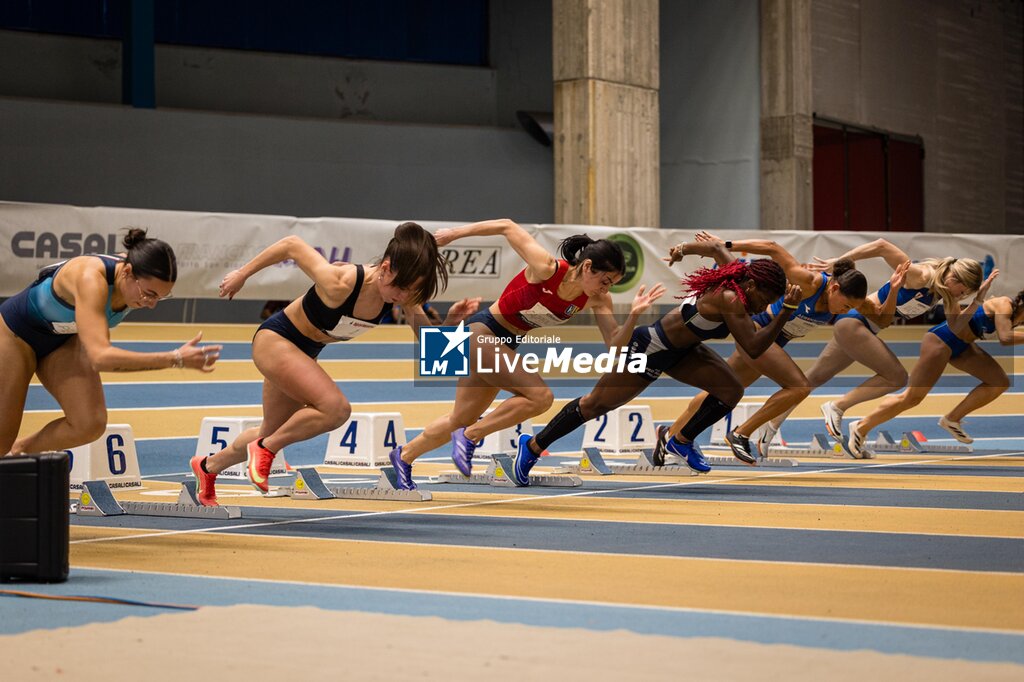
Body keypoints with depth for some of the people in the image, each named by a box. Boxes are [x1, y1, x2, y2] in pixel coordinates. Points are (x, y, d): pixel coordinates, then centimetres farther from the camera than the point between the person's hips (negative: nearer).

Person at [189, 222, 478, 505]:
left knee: (272, 434, 21)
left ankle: (208, 466, 46)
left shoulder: (401, 289, -20)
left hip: (305, 353, 7)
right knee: (336, 408, -27)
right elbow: (292, 245, -26)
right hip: (274, 339, -7)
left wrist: (450, 320, -29)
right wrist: (242, 274, -14)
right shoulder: (340, 284, -37)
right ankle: (265, 449, -5)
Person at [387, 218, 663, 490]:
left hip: (506, 345, 7)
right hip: (481, 332, -7)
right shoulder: (546, 269, -28)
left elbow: (614, 343, -12)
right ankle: (469, 437, -8)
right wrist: (454, 233, -11)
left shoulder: (596, 299, -11)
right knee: (540, 397, -23)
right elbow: (507, 227, -19)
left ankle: (404, 456, 38)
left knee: (461, 421, 16)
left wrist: (634, 315, -29)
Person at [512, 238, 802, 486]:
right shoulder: (731, 300, -33)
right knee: (594, 405, 5)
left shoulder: (736, 272, -9)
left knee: (732, 390, -5)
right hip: (649, 350, -9)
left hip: (680, 349, 9)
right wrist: (787, 312, -37)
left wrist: (682, 249, 27)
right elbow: (753, 348, -36)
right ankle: (533, 446, 22)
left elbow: (716, 247, 10)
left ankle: (681, 442, 14)